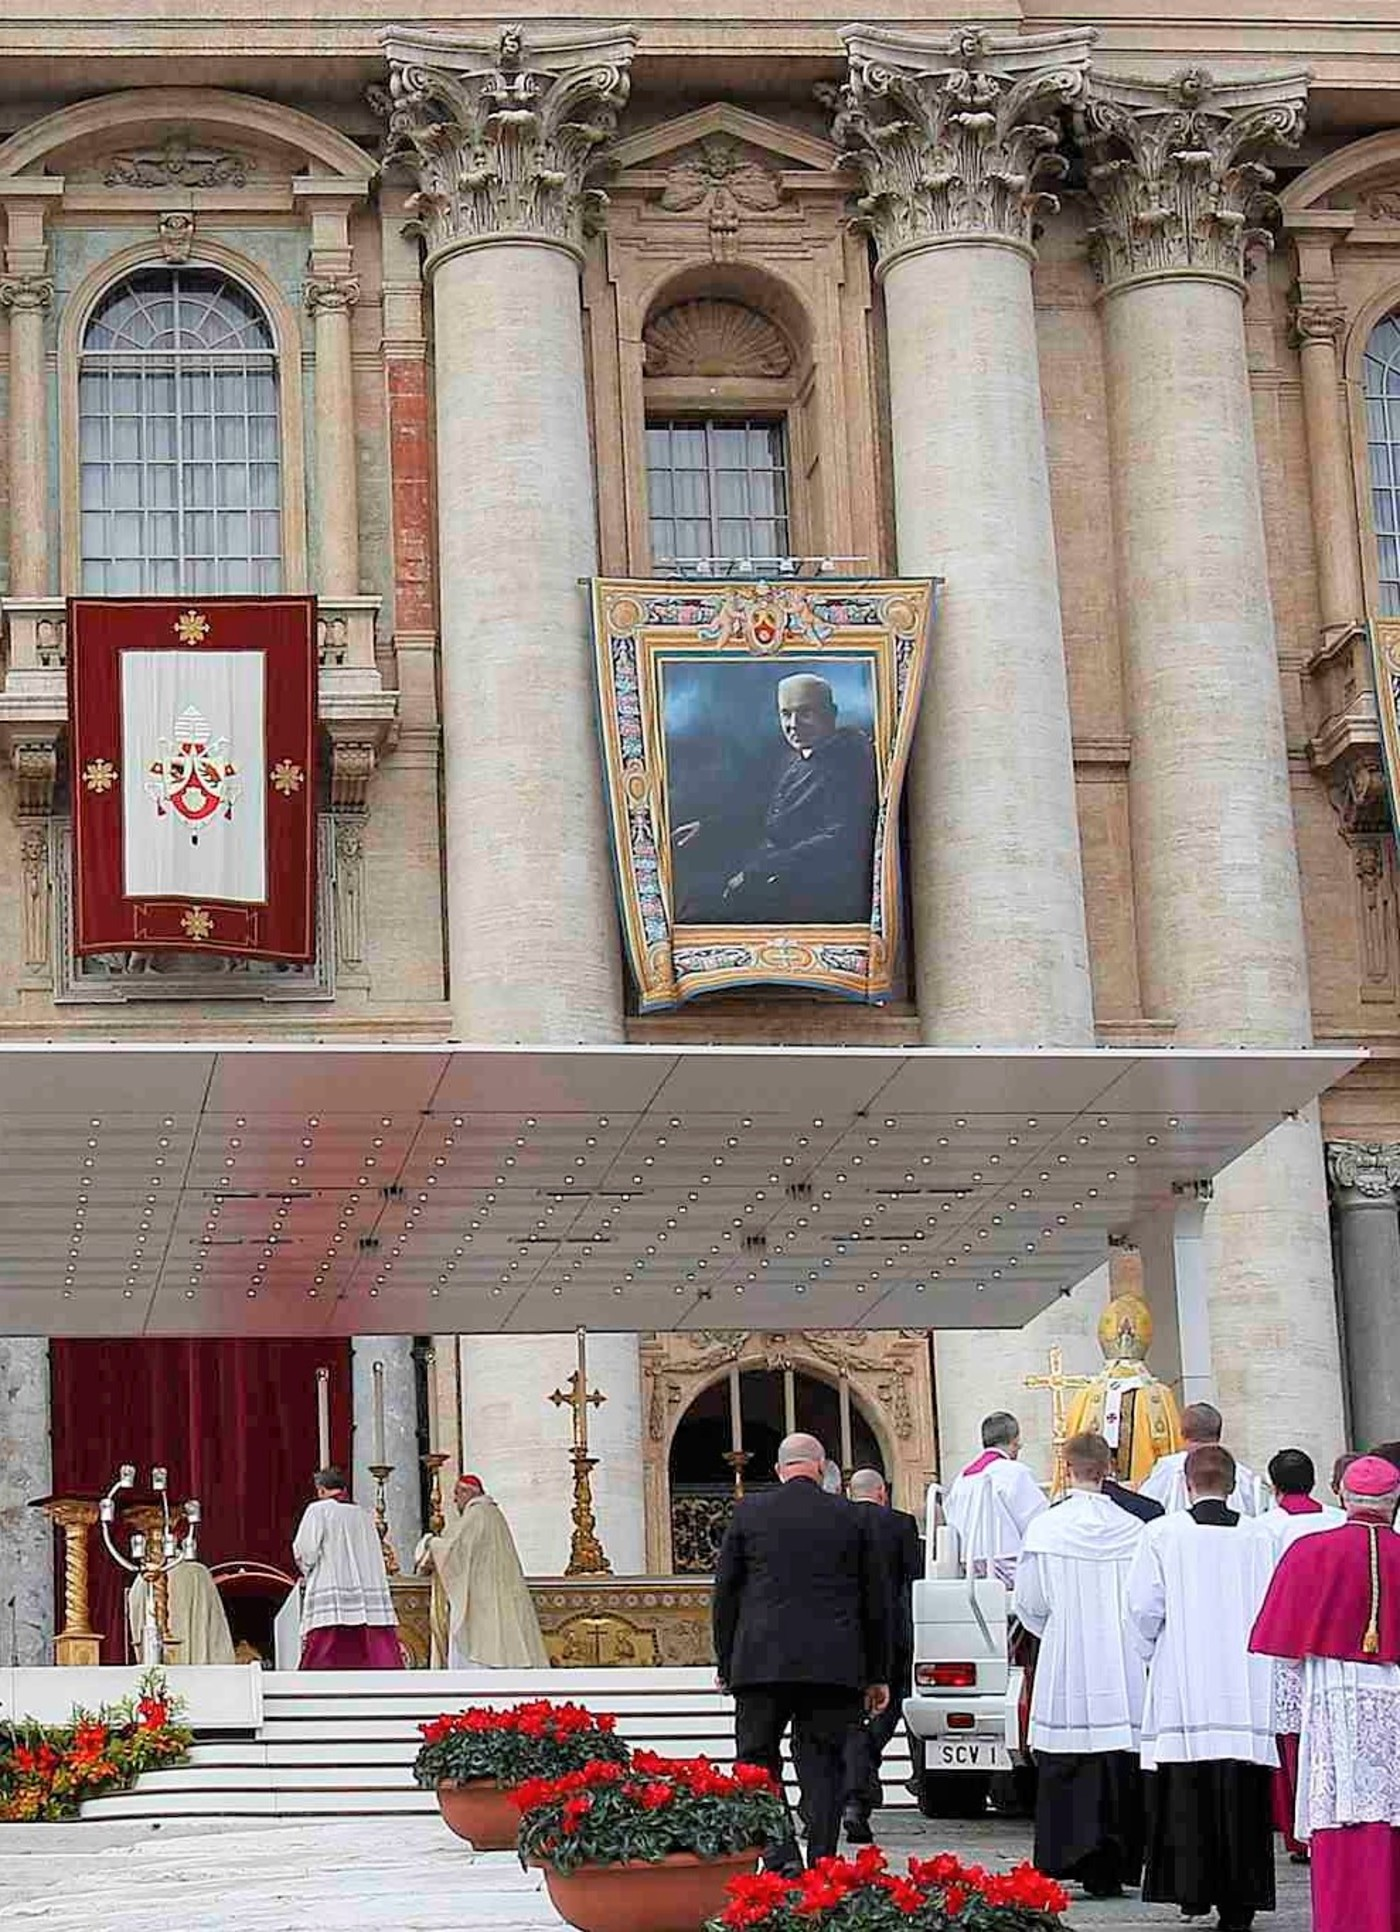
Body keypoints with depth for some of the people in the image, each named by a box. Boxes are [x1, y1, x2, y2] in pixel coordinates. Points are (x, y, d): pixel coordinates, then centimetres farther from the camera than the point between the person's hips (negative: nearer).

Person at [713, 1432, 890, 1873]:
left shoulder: (749, 1513, 4)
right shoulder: (852, 1518, 6)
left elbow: (725, 1592, 6)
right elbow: (875, 1601, 9)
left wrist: (725, 1663, 14)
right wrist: (877, 1675, 16)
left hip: (762, 1662, -1)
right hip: (835, 1666, 1)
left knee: (758, 1761, 6)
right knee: (822, 1764, 7)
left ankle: (780, 1856, -10)